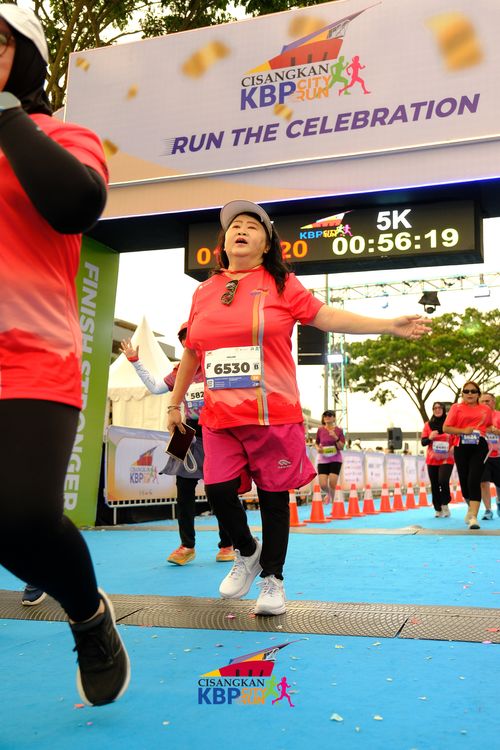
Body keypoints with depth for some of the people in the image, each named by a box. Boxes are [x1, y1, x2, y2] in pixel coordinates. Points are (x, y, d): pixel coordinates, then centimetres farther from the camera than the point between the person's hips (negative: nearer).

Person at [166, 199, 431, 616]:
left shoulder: (281, 284, 4)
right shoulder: (204, 292, 12)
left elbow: (327, 316, -2)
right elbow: (191, 352, 19)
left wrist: (390, 326, -10)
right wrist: (175, 403, 23)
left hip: (274, 414, -2)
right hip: (220, 417, 3)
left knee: (273, 496, 4)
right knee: (219, 490, -3)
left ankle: (272, 579, 22)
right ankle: (247, 553, 26)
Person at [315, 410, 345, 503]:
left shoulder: (338, 430, -2)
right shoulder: (320, 430, 2)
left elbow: (341, 447, -6)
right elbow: (317, 443, 15)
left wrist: (335, 437, -21)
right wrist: (318, 448, -7)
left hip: (335, 459, -1)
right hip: (323, 460, 1)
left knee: (332, 484, -13)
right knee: (323, 485, -7)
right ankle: (328, 493, 28)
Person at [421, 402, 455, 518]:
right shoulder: (428, 424, 7)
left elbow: (457, 438, 3)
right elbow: (423, 442, 5)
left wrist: (453, 447, -16)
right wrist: (430, 438, -15)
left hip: (446, 459, -3)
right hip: (432, 459, 3)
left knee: (443, 481, -19)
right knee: (434, 485, 4)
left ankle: (445, 505, 1)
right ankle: (437, 509, 15)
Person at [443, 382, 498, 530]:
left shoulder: (486, 409, 11)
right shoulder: (456, 408, 6)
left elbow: (489, 426, 28)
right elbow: (445, 428, 1)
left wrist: (493, 430, 4)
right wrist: (463, 431, -12)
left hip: (480, 448, -1)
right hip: (461, 448, 1)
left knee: (473, 481, -15)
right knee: (464, 481, 9)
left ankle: (473, 517, -16)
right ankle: (472, 507, 38)